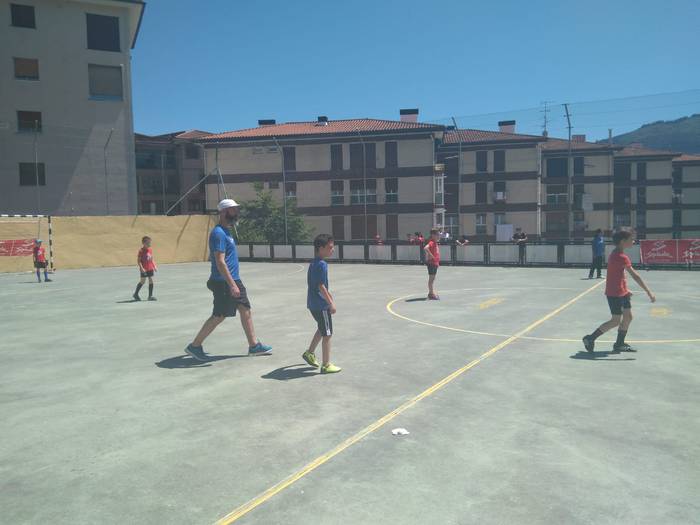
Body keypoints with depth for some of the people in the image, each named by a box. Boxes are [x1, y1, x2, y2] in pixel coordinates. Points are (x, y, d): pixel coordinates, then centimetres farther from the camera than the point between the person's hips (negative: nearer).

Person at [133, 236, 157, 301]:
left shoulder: (150, 250, 7)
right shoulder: (141, 251, -12)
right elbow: (138, 260, -12)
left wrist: (154, 266, 9)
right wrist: (141, 268, -21)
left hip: (150, 268, 6)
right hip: (144, 269, -6)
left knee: (151, 281, 2)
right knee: (143, 281, 2)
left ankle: (150, 296, 8)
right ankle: (136, 294, 21)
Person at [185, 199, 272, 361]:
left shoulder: (225, 231, 14)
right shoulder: (218, 233, -18)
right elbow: (220, 262, -24)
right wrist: (232, 285, -27)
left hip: (234, 280, 10)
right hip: (224, 282, -10)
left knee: (246, 310, 10)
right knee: (219, 316, -2)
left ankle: (254, 346, 18)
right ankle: (195, 346, 12)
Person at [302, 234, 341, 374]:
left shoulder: (313, 263, 10)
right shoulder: (322, 265, -20)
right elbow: (321, 287, -23)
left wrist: (330, 298, 28)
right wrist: (331, 303, -17)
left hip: (313, 303, 10)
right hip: (321, 305, -10)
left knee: (322, 329, 27)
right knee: (327, 334, 1)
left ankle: (310, 353, 36)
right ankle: (326, 365, 9)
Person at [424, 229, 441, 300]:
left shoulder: (436, 243, 15)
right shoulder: (431, 243, -16)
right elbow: (425, 248, -34)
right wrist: (430, 255, -26)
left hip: (435, 263, 10)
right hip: (431, 263, -10)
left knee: (433, 278, 14)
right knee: (431, 278, -5)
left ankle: (432, 293, 22)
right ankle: (431, 294, -1)